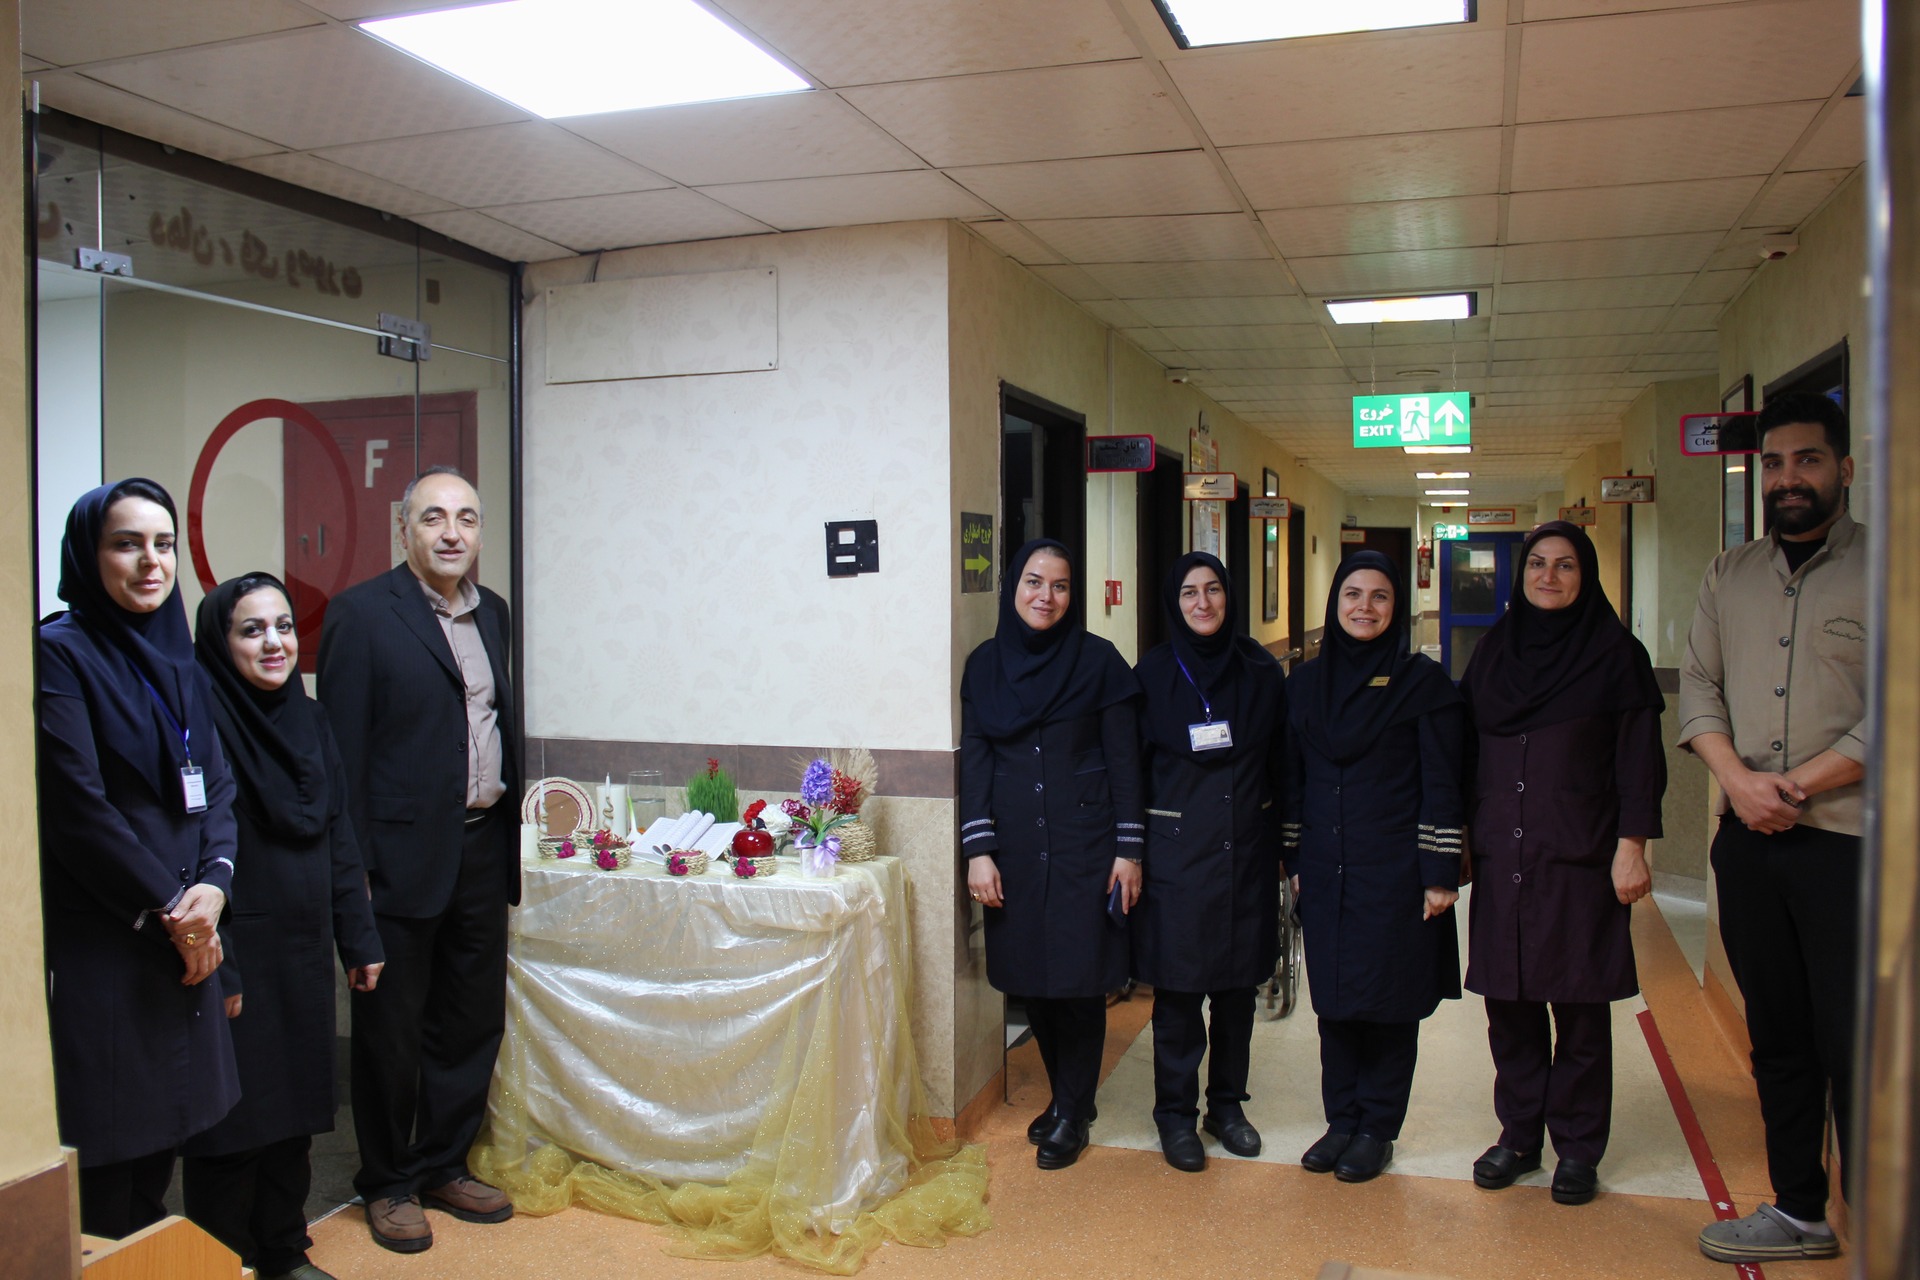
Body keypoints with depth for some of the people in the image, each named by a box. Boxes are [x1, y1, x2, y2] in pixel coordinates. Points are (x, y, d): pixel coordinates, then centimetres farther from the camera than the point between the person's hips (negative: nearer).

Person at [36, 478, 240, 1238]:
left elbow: (216, 784, 10)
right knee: (107, 1159, 1)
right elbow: (78, 807, -14)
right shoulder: (61, 652, -9)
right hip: (97, 945, -6)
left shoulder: (177, 659, 13)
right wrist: (168, 911, -10)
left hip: (182, 940, 6)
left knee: (163, 1143, 12)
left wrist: (212, 885, -7)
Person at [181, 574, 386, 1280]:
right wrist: (213, 968, -18)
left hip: (304, 950, 6)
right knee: (231, 1119, 5)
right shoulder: (203, 722, -13)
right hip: (236, 955, -6)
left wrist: (359, 938, 10)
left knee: (294, 1111, 15)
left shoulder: (309, 719, 8)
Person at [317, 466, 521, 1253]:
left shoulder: (491, 613, 11)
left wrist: (510, 819, 13)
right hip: (405, 855, -6)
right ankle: (387, 1185, 26)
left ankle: (443, 1166, 32)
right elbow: (342, 749, -11)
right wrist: (351, 865, -13)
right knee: (392, 1028, 8)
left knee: (473, 1019, 15)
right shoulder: (362, 613, -9)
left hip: (482, 848, 6)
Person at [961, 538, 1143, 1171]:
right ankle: (1065, 1094, 30)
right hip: (1014, 847, 3)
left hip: (1084, 844, -3)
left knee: (1079, 981, 1)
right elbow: (974, 759, 4)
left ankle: (1072, 1113, 19)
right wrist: (978, 849, -3)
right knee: (1030, 980, 9)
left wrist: (1129, 849, -6)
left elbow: (1124, 760, -2)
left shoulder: (1098, 660, -3)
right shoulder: (985, 664, 5)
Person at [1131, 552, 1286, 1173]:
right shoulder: (1152, 673, -1)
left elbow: (1281, 761, 8)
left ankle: (1227, 1102, 28)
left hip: (1247, 848, 2)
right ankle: (1176, 1114, 17)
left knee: (1239, 985, 11)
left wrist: (1284, 841, 5)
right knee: (1177, 987, 2)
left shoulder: (1260, 671, 4)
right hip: (1176, 850, -2)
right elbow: (1131, 766, 1)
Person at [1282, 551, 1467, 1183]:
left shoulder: (1424, 681, -4)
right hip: (1325, 871, 4)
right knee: (1332, 997, 10)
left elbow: (1442, 785, -6)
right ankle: (1341, 1120, 23)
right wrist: (1294, 860, 9)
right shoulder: (1305, 681, 7)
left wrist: (1440, 872, -9)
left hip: (1394, 870, -4)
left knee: (1390, 999, 5)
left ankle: (1377, 1129, 18)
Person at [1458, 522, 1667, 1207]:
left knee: (1579, 1004, 4)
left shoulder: (1615, 654, 0)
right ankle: (1518, 1133, 22)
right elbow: (1465, 751, 11)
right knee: (1507, 1002, 8)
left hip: (1579, 856, -3)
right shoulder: (1493, 649, 10)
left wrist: (1631, 845, -11)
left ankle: (1578, 1147, 17)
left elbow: (1639, 758, -4)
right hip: (1501, 856, 4)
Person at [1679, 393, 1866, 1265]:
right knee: (1776, 1037, 14)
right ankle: (1798, 1211, 27)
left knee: (1857, 1051, -1)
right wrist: (1738, 778, -8)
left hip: (1852, 841, -5)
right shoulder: (1728, 576, 12)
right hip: (1747, 842, 5)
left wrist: (1799, 784, -14)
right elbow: (1697, 687, 8)